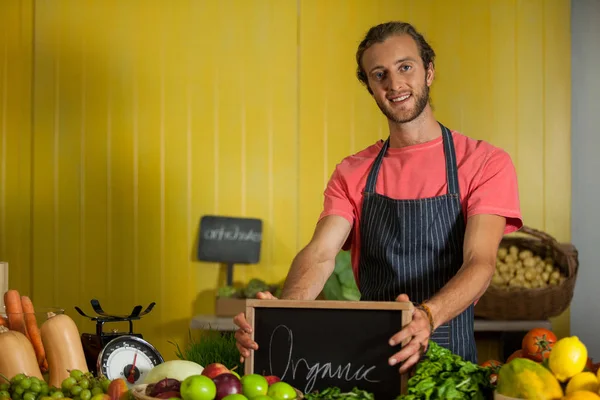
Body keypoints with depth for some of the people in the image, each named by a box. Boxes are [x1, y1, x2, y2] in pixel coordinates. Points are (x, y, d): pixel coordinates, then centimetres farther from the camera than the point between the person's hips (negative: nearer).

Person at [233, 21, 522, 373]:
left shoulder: (485, 163, 0)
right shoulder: (352, 174, 10)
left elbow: (481, 262, -13)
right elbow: (320, 255, -5)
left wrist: (427, 317, -34)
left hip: (450, 356, -3)